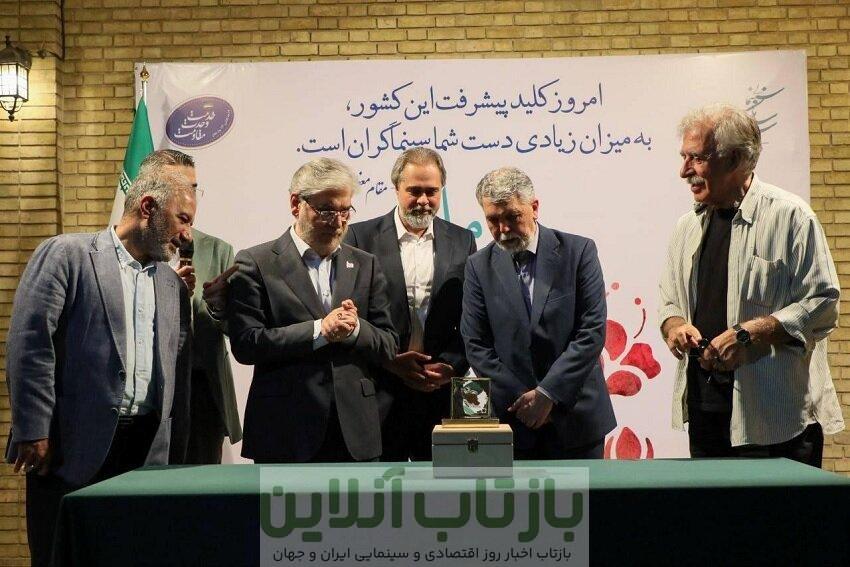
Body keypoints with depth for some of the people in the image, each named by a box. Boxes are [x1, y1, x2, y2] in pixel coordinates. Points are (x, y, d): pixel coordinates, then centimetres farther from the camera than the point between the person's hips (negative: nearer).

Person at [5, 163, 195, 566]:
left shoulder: (173, 284, 16)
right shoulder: (66, 255, -2)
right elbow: (29, 343, -9)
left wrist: (177, 451, 13)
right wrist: (33, 432, -13)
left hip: (148, 451, 6)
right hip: (73, 447, -5)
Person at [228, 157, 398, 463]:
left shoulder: (366, 265, 12)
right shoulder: (255, 263, 0)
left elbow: (389, 346, 9)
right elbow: (246, 344, -10)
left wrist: (355, 329, -12)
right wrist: (319, 330, -16)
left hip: (354, 435, 4)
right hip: (286, 433, -3)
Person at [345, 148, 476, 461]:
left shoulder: (462, 241, 9)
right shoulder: (362, 236, 1)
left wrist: (452, 365, -8)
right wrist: (389, 361, -11)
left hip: (443, 392, 2)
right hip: (381, 394, -2)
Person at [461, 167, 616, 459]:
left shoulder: (578, 251, -3)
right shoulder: (479, 266, 2)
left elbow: (592, 331, -8)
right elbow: (476, 345, -1)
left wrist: (547, 393, -13)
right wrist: (521, 399, -9)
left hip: (576, 416, -1)